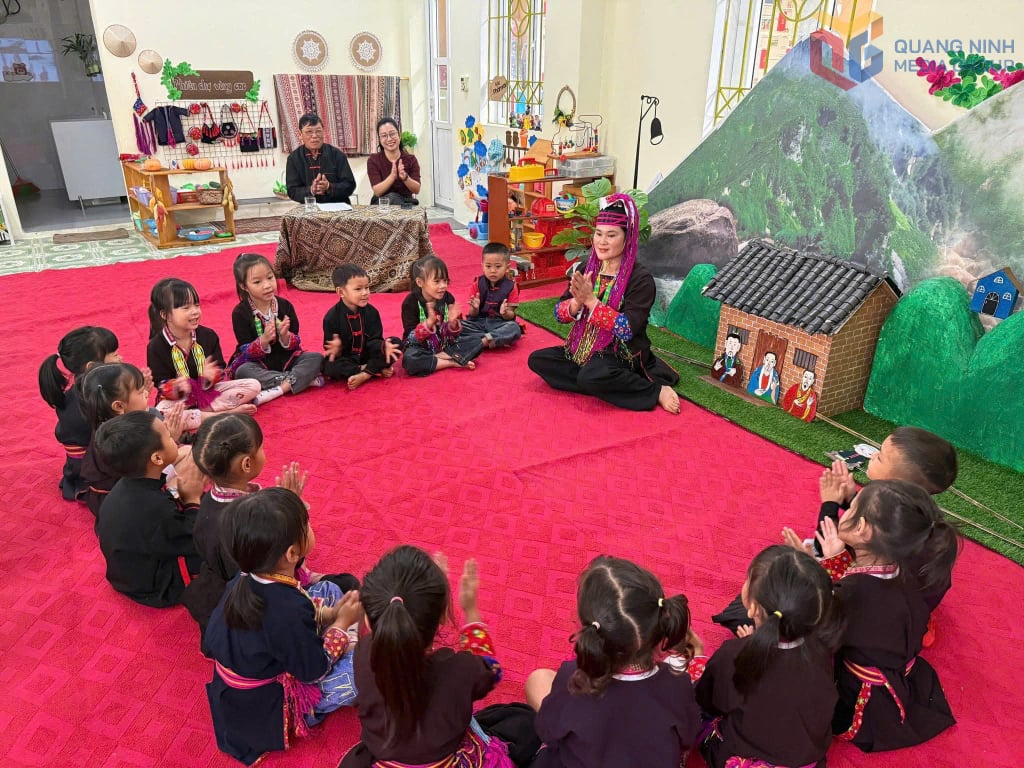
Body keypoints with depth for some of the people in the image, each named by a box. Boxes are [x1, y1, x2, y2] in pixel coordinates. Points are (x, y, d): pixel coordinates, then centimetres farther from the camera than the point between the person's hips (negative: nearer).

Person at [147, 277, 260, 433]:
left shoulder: (208, 336, -3)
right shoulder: (156, 346, -11)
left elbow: (219, 369, -1)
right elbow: (162, 386, -11)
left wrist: (209, 377, -25)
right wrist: (177, 388, -34)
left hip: (208, 390, 3)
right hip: (178, 399, -3)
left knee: (254, 385, -13)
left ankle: (206, 410, -21)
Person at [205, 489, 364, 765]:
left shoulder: (246, 581, -14)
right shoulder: (289, 610, -39)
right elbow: (314, 671, -23)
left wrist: (327, 614, -4)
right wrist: (341, 623, -10)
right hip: (261, 711, -7)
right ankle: (308, 712, 13)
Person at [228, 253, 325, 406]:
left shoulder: (285, 305, -4)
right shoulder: (240, 313, -10)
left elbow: (295, 344, -3)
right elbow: (247, 352, -13)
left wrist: (285, 336, -26)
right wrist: (264, 340, -33)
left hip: (285, 359, 3)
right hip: (256, 363, -2)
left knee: (317, 358, -20)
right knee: (242, 372, -35)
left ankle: (278, 389, -32)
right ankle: (304, 379, -30)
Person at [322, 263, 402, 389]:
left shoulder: (371, 312, -5)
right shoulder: (332, 317, -13)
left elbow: (374, 340, -7)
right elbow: (329, 348, -12)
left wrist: (383, 346, -32)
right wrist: (336, 349, -38)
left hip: (367, 356, 3)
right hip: (346, 359, -3)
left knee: (396, 342, -16)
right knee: (329, 366, -36)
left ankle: (364, 375, -26)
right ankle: (378, 370, -26)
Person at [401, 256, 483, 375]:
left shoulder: (447, 298, -5)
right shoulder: (411, 302, -15)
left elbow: (455, 334, 0)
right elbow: (411, 337, -19)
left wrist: (453, 323, -24)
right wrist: (429, 322, -34)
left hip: (446, 345, 4)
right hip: (421, 348, -4)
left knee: (476, 341, -10)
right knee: (409, 360, -36)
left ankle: (441, 357, -19)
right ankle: (453, 362, -21)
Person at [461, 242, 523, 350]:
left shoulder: (511, 287, -2)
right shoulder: (477, 284, 2)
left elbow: (511, 315, -4)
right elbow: (473, 315, 2)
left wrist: (505, 313, -27)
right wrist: (474, 308, -22)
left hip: (500, 323, -2)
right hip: (479, 322, 2)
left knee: (514, 329, -33)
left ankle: (482, 342, -31)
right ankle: (496, 340, -27)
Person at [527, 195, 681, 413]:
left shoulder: (640, 279, -14)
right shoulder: (586, 270, 3)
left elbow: (627, 330, -24)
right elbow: (559, 314, 1)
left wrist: (590, 300, -25)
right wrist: (577, 301, -22)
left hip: (623, 355, -7)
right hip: (585, 350, 7)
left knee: (591, 377, -35)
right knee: (537, 360, -9)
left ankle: (656, 390, -14)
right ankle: (602, 386, -13)